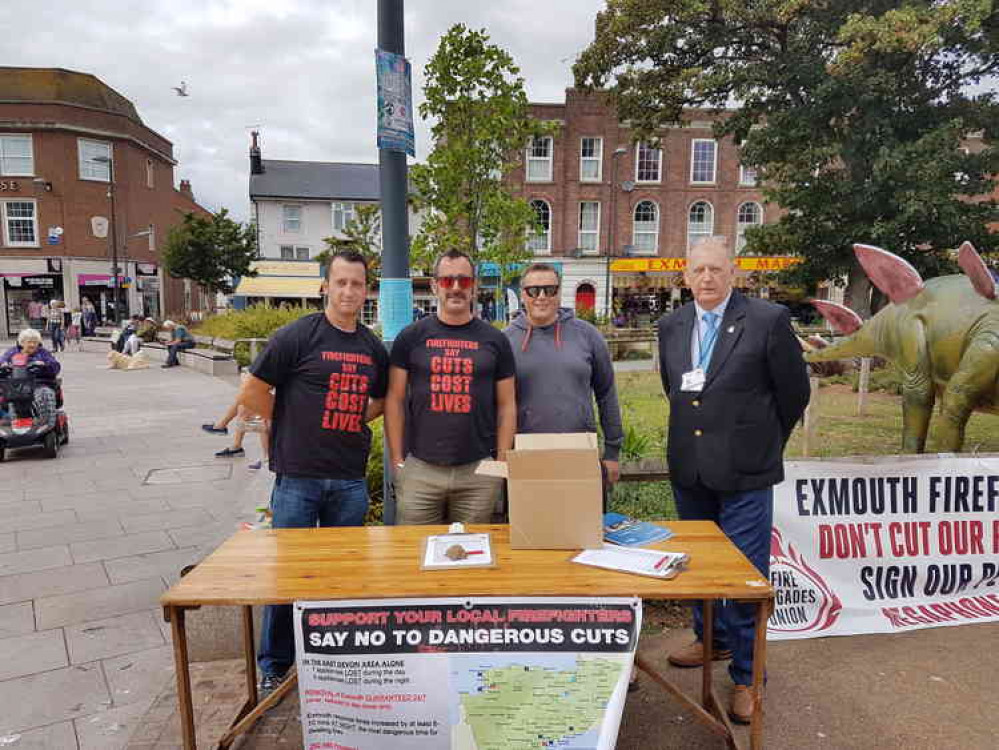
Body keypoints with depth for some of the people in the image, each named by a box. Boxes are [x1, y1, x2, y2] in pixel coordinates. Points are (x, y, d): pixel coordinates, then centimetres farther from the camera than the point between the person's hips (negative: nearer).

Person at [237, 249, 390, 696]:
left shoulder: (373, 348, 7)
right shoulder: (297, 336, -7)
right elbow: (251, 394, -5)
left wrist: (354, 421, 8)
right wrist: (295, 425, -2)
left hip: (350, 479, 4)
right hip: (298, 475, -4)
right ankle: (275, 664, 27)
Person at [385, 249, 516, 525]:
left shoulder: (494, 340, 6)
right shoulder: (411, 337, 4)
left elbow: (506, 405, 7)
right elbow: (394, 400, 4)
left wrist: (502, 462, 1)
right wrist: (397, 461, -1)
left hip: (478, 471, 1)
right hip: (420, 469, 0)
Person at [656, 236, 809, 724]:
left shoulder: (768, 320, -10)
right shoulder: (672, 326, 5)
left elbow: (794, 392, -1)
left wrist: (763, 444, 8)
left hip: (744, 471, -5)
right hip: (688, 468, 5)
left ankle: (746, 676, 20)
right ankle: (713, 639, 42)